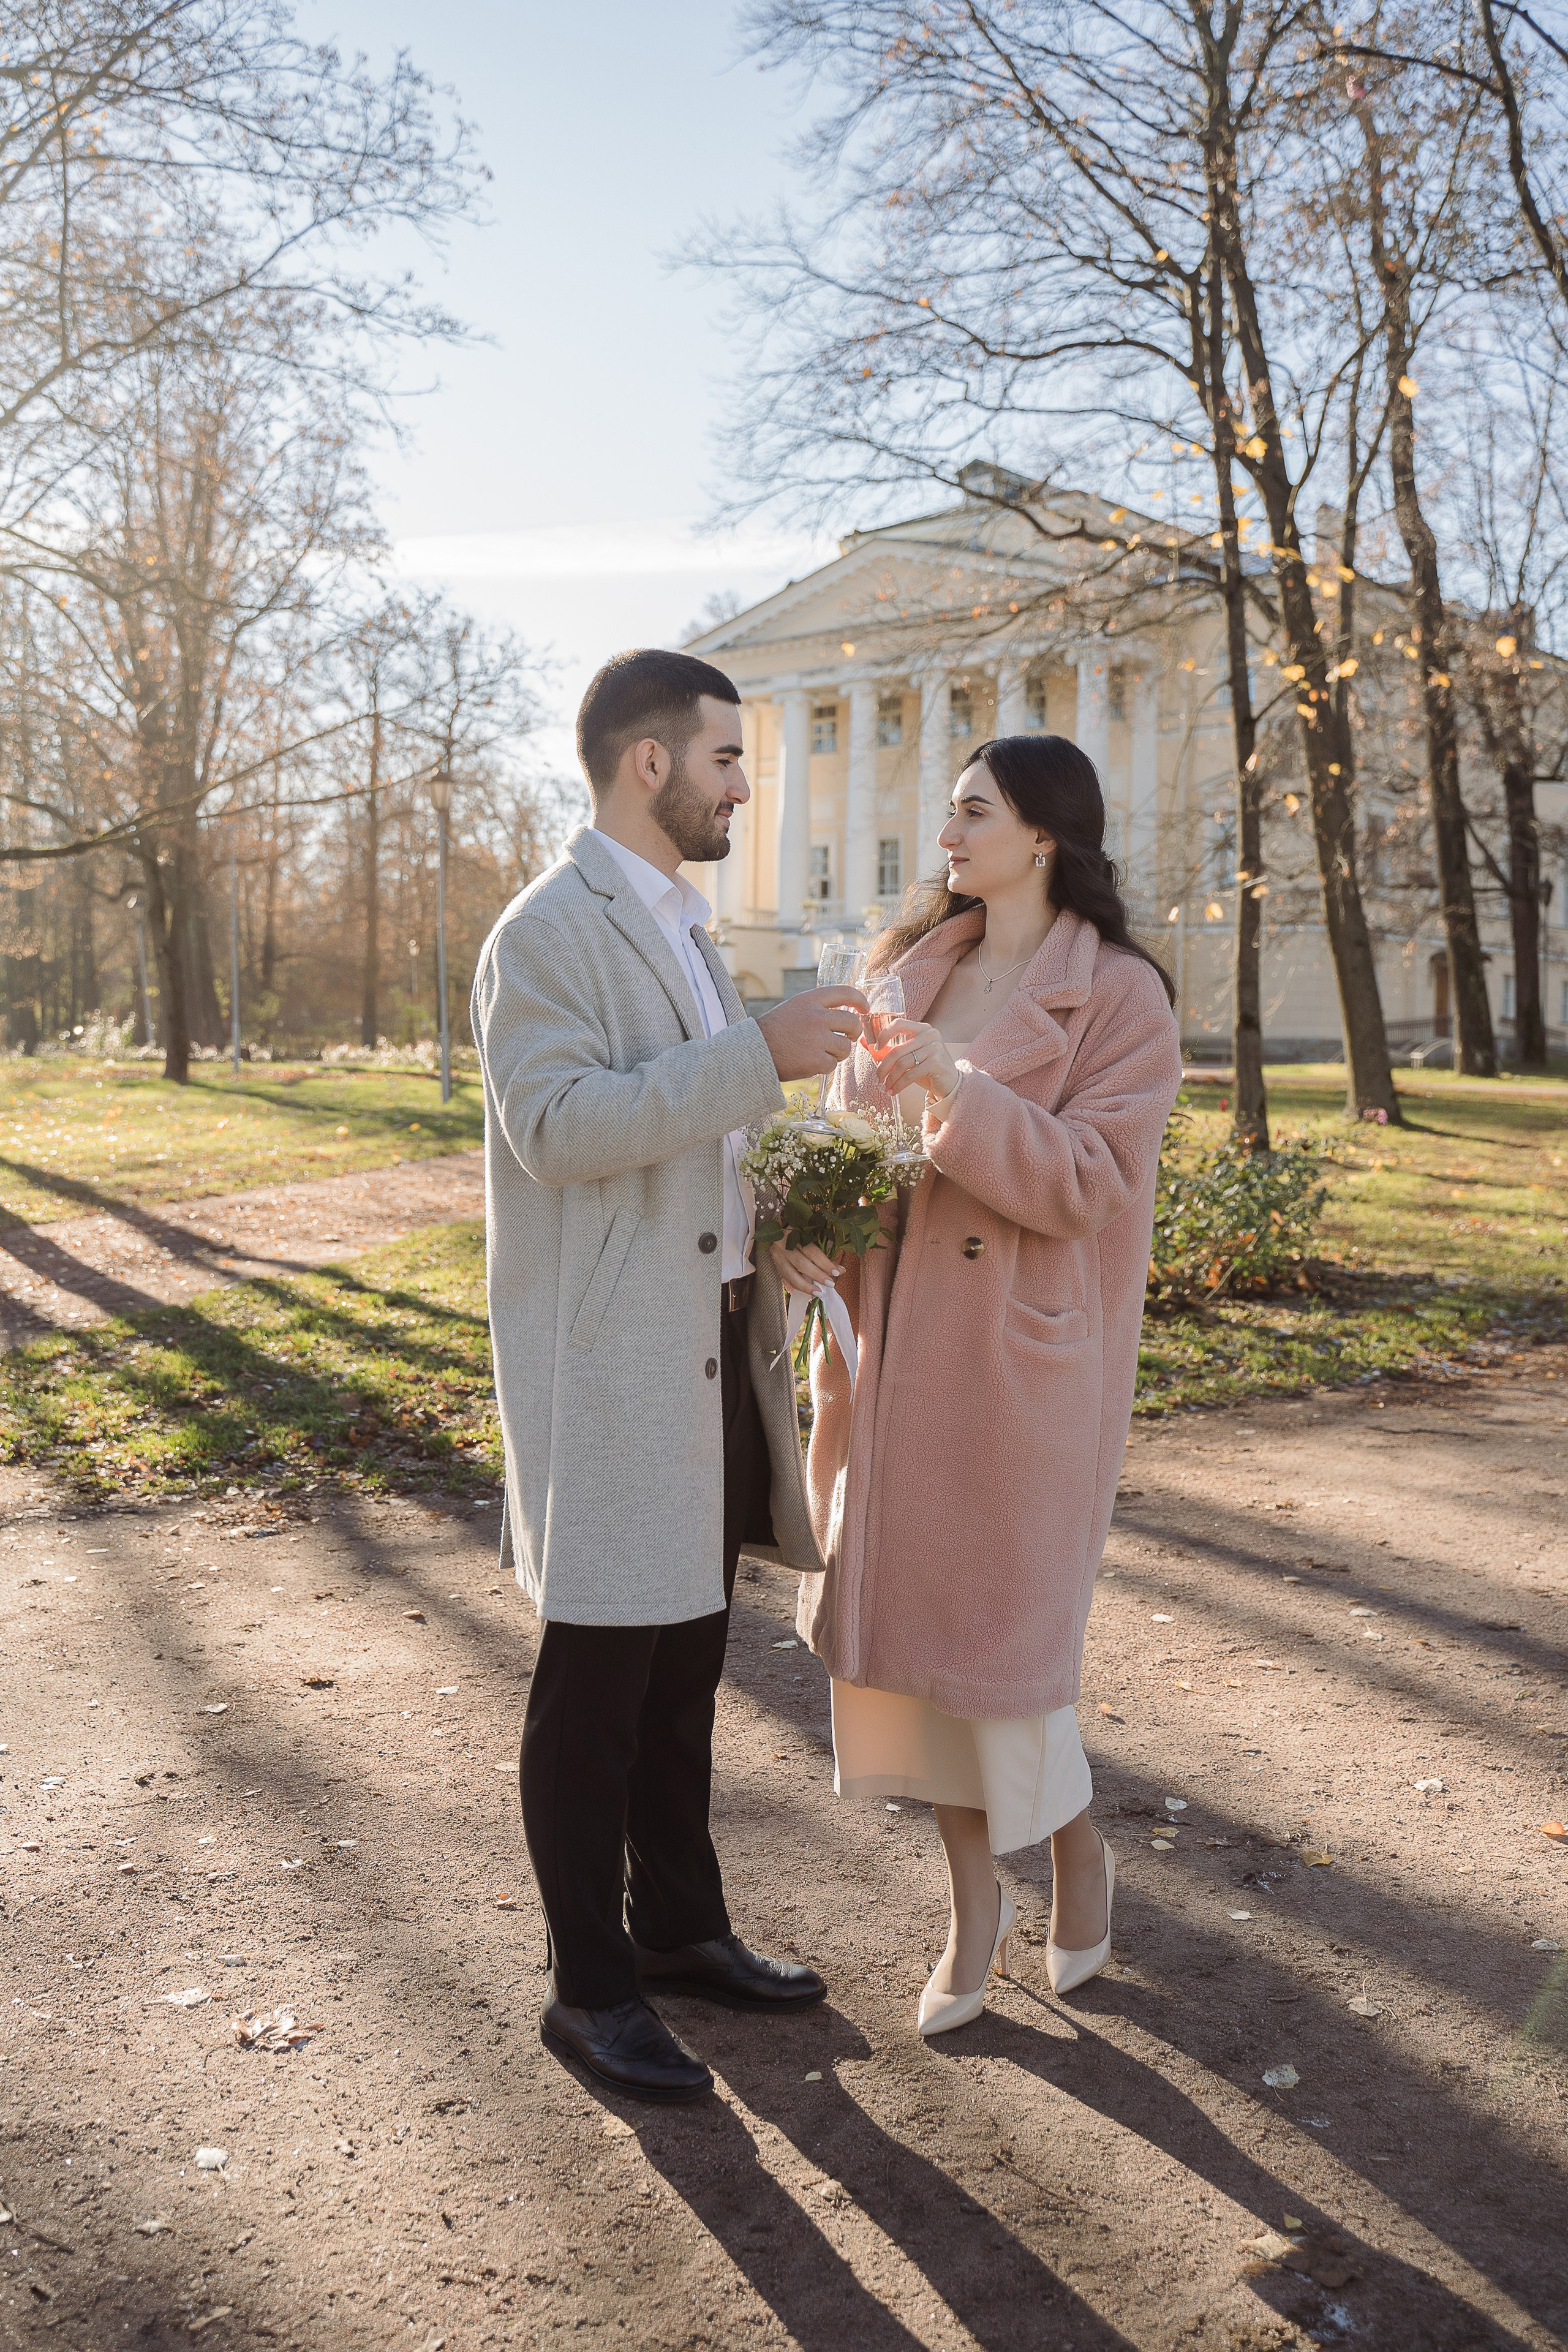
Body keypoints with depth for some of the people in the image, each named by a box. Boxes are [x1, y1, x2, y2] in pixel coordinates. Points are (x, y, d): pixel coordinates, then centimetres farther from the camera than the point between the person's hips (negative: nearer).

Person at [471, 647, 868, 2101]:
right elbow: (560, 1123, -25)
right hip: (607, 1365, -9)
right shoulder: (548, 931, -11)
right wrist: (758, 1053, -27)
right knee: (595, 1682, 1)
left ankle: (679, 1926, 31)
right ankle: (590, 1988, 14)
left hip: (710, 1344, 9)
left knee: (686, 1665, 17)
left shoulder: (681, 929, 19)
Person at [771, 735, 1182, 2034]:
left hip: (1018, 1353, -6)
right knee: (897, 1616, 9)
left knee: (996, 1633, 0)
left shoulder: (1119, 997, -8)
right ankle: (975, 1902, 26)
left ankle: (1080, 1849, 31)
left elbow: (1088, 1186, -16)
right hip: (893, 1337, 6)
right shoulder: (910, 966, 11)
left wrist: (960, 1090, -27)